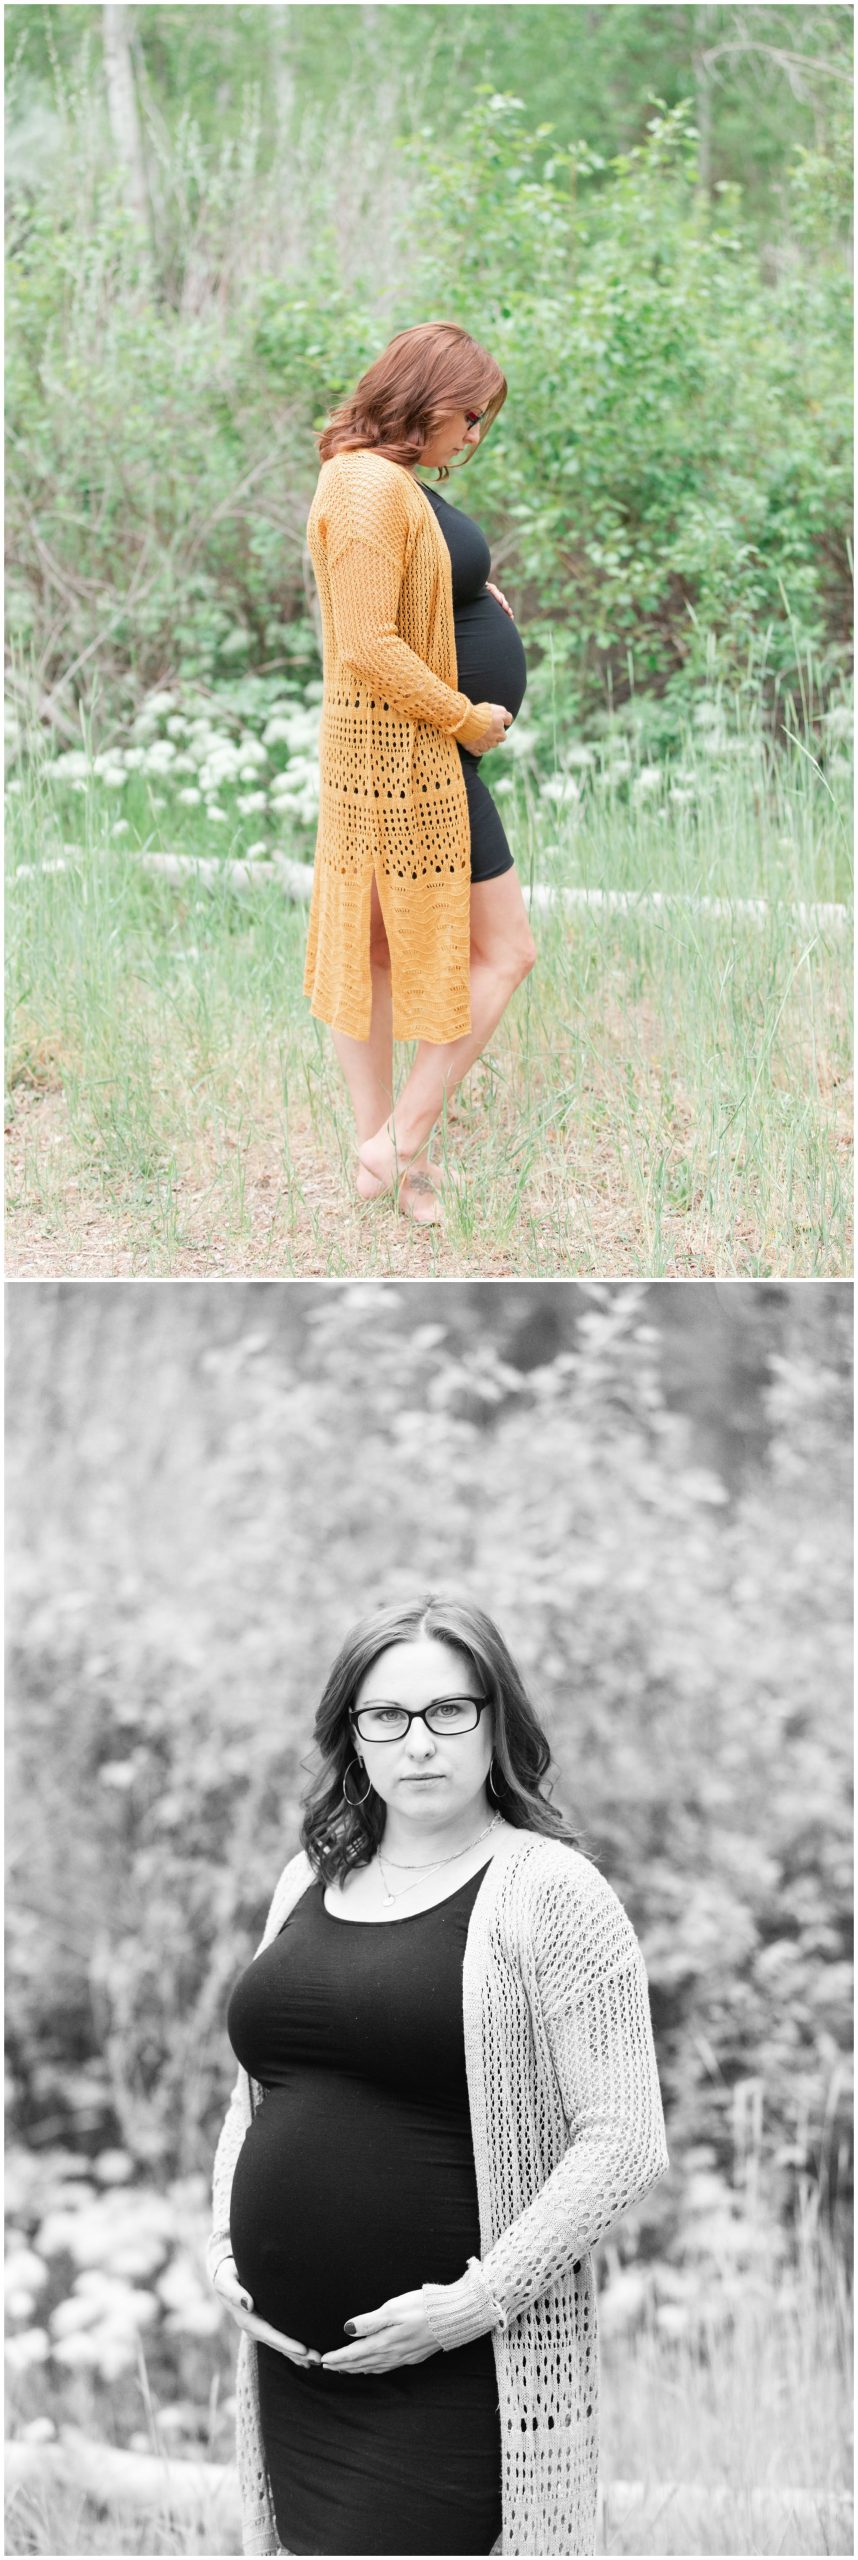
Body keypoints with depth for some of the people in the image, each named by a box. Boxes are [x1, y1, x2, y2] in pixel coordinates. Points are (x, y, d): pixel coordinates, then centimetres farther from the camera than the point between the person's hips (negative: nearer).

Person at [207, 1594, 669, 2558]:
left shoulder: (546, 1892, -8)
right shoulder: (308, 1882, 13)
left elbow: (624, 2140, -12)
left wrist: (480, 2299, -17)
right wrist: (223, 2238, 8)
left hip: (453, 2380, -7)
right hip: (293, 2366, 7)